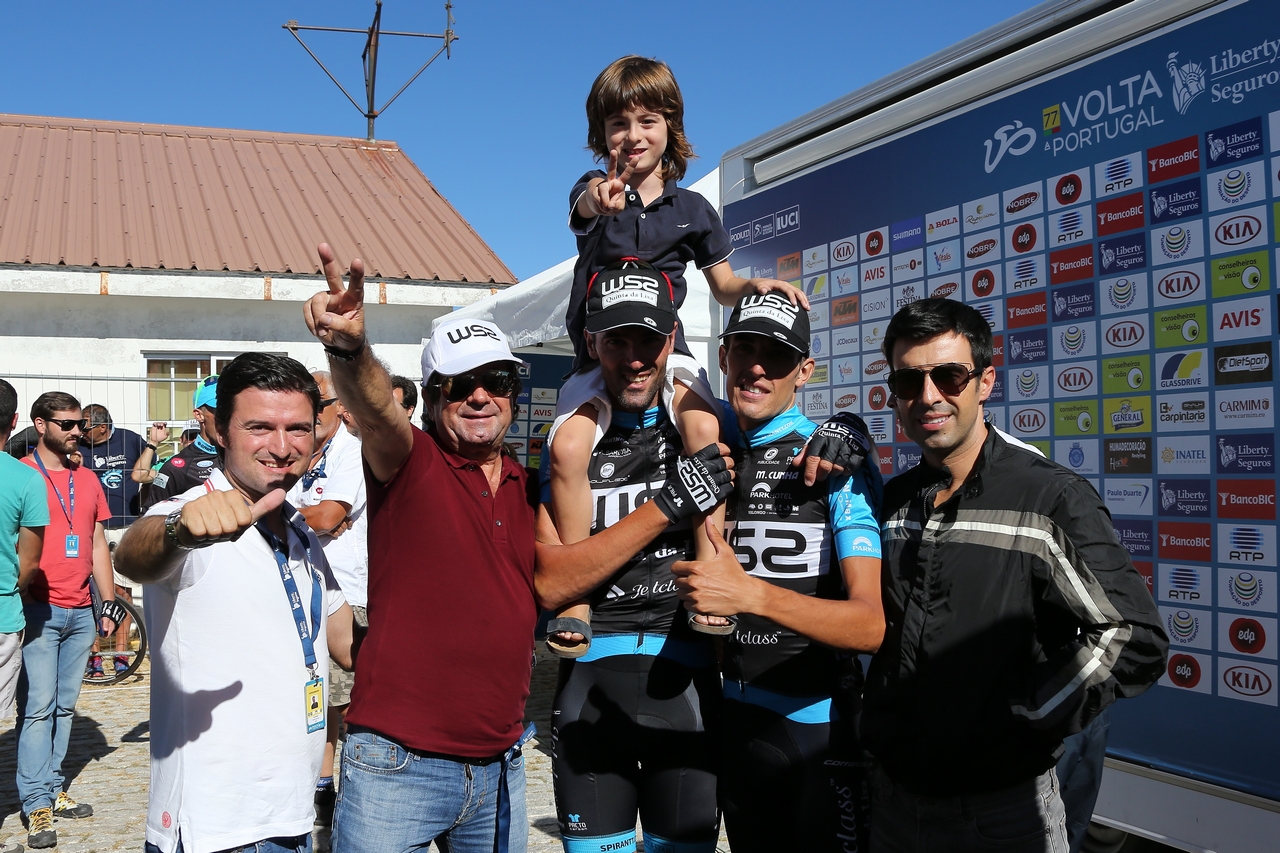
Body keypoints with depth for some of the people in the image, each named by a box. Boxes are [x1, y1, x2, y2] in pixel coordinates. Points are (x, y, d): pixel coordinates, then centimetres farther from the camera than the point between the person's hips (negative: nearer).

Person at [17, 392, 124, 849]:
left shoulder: (87, 480, 14)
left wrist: (109, 601, 14)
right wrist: (21, 600, -13)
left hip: (81, 613, 6)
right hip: (39, 610, -5)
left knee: (65, 706, 11)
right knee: (38, 706, -5)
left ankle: (54, 789, 21)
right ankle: (37, 803, 1)